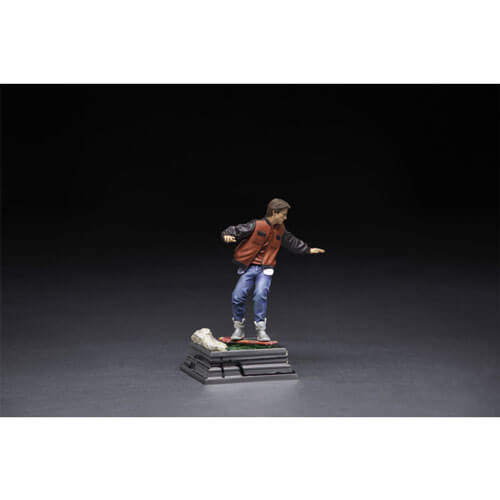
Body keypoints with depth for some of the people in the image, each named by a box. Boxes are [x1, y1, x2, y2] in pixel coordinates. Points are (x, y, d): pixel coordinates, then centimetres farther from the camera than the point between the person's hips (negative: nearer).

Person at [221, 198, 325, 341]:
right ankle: (239, 327, 10)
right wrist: (228, 235, -31)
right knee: (238, 297, -12)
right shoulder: (256, 225, -8)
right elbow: (236, 230, -10)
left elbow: (292, 242, 25)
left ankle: (260, 329, -13)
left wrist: (308, 250, 31)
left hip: (265, 270, 2)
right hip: (249, 267, -2)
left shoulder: (280, 230, 9)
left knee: (260, 295, -23)